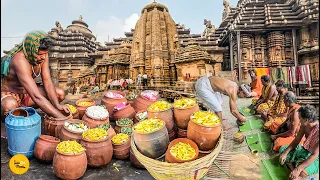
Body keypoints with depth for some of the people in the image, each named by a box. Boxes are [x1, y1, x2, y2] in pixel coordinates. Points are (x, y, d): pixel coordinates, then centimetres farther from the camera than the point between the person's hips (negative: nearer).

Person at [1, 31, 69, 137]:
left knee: (60, 94, -8)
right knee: (10, 105, -41)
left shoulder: (43, 55, -13)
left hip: (25, 92, 7)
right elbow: (37, 97, -41)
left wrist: (57, 105, -28)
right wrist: (61, 118, -44)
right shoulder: (20, 60, -34)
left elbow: (48, 83, -12)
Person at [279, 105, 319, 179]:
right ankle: (293, 171, -8)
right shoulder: (304, 125, -11)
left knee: (301, 172, -34)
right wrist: (285, 153, -12)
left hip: (316, 158, -8)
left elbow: (314, 155, -32)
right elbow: (296, 141, 0)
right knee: (283, 149, 3)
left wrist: (298, 169, -39)